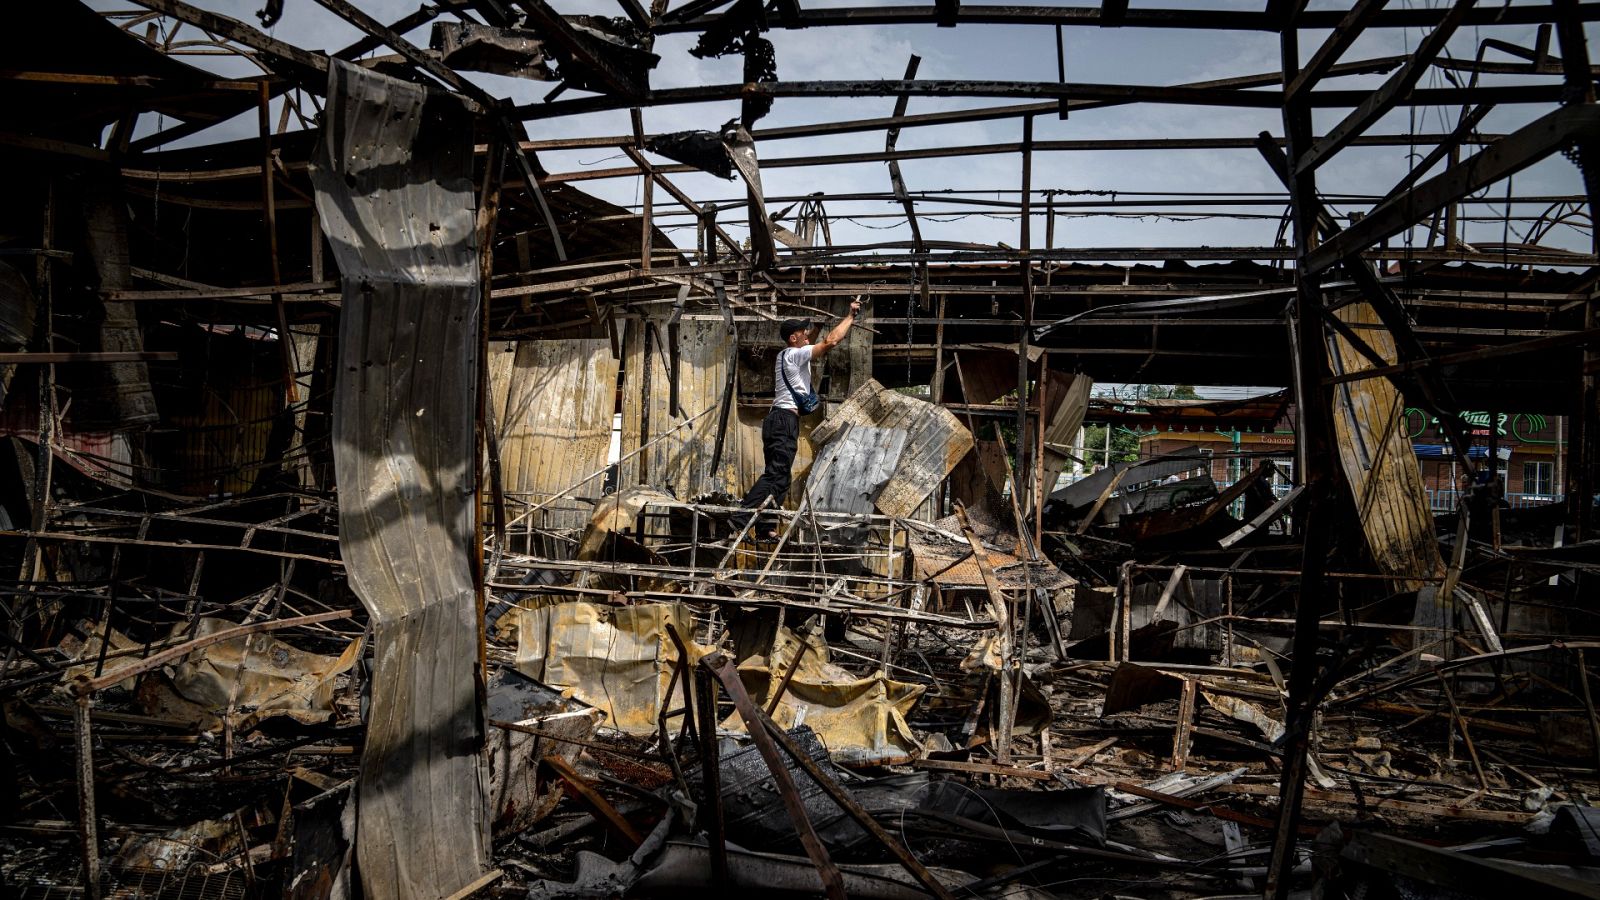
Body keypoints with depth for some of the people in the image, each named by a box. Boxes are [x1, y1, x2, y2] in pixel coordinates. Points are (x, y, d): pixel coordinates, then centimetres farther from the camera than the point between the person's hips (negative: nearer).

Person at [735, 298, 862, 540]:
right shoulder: (795, 354, -8)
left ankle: (765, 528, 9)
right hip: (786, 420, -10)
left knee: (778, 477, 10)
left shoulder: (786, 355, 21)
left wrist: (849, 322, 27)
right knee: (775, 475, -15)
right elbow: (830, 341, -14)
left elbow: (825, 345, 29)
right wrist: (850, 316, -2)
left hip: (777, 420, 10)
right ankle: (742, 517, -23)